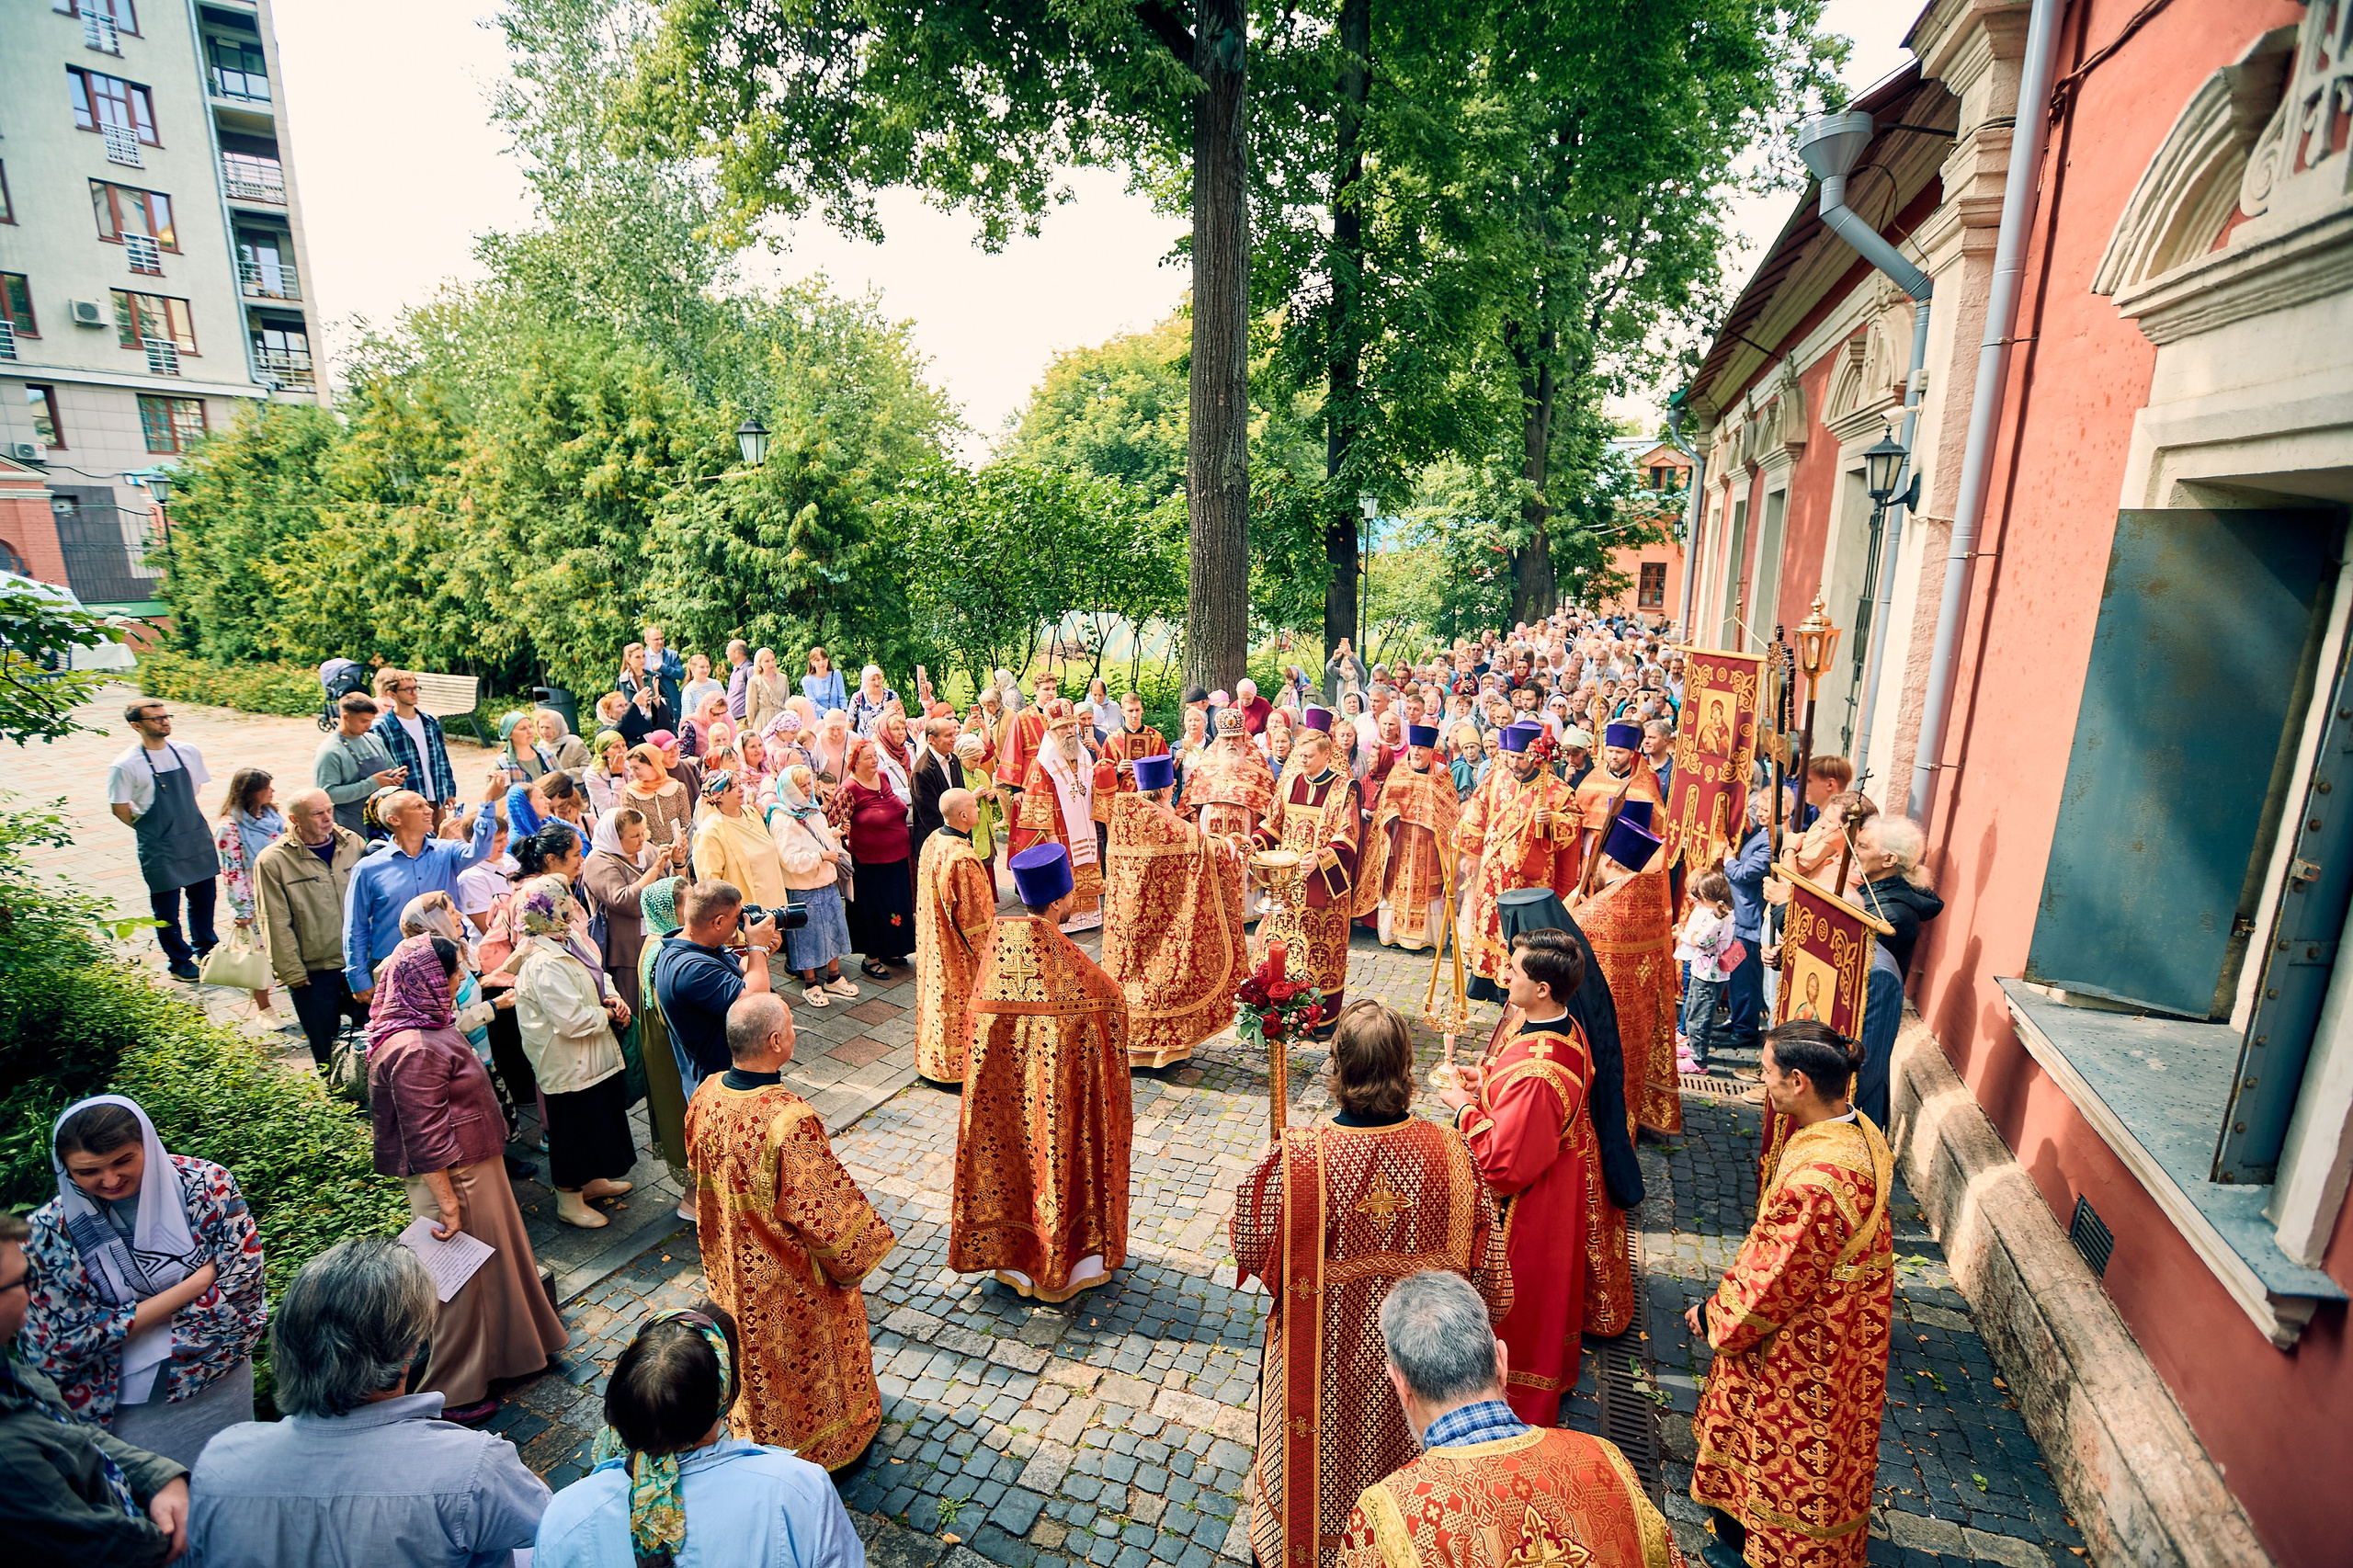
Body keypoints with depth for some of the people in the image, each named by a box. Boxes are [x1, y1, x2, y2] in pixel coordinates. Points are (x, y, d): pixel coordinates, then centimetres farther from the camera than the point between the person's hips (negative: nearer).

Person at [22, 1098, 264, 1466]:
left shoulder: (207, 1185, -17)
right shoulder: (49, 1232, -13)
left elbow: (242, 1287, -16)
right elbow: (67, 1343, -12)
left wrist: (123, 1322, -16)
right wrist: (198, 1281, -20)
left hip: (219, 1386, 1)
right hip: (124, 1404, 0)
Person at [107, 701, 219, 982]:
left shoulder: (189, 753, 0)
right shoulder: (126, 766, -13)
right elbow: (120, 809, -7)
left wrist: (185, 821, 12)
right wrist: (152, 830, 1)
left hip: (197, 840, 4)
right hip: (159, 848, -4)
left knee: (203, 896, 15)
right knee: (166, 908, 7)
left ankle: (205, 948, 34)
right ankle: (180, 961, 22)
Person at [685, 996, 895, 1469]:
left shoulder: (705, 1096, -16)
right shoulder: (791, 1119, -38)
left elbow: (700, 1169, 3)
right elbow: (823, 1210, -28)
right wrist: (859, 1250, -9)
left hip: (731, 1263, 7)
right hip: (789, 1274, -6)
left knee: (753, 1342, 30)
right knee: (806, 1355, 19)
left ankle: (760, 1433, 54)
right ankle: (826, 1442, 44)